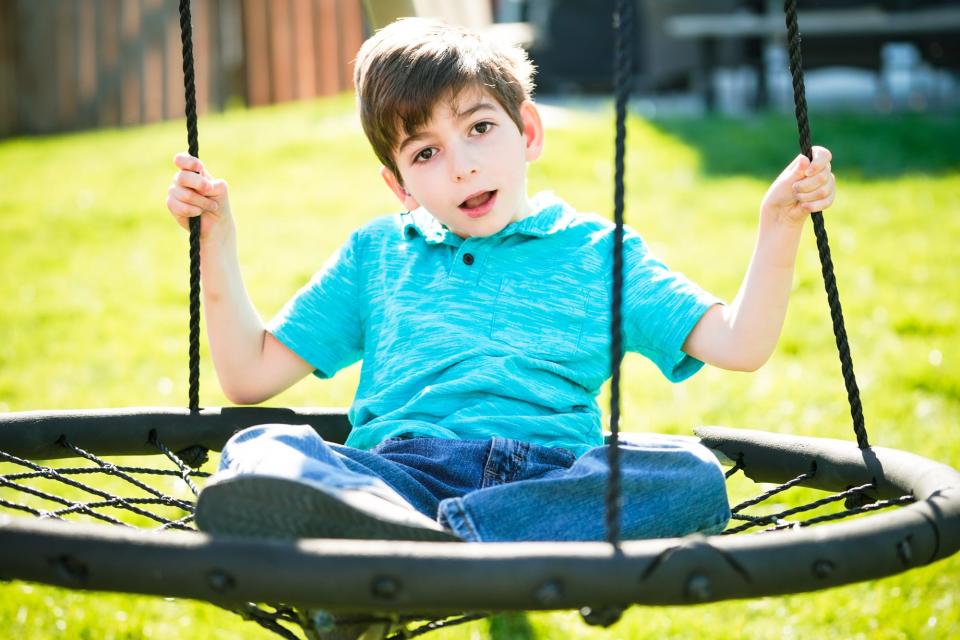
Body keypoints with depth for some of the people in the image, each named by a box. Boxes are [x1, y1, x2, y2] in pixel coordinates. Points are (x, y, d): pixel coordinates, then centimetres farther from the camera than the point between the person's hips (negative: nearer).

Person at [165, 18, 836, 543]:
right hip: (396, 465, 1)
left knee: (689, 472, -32)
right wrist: (218, 237, 16)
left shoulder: (598, 252, 23)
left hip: (551, 474, 0)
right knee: (258, 453, -29)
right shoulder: (375, 254, 27)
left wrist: (778, 226, 1)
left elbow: (737, 345, 14)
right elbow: (250, 374, 24)